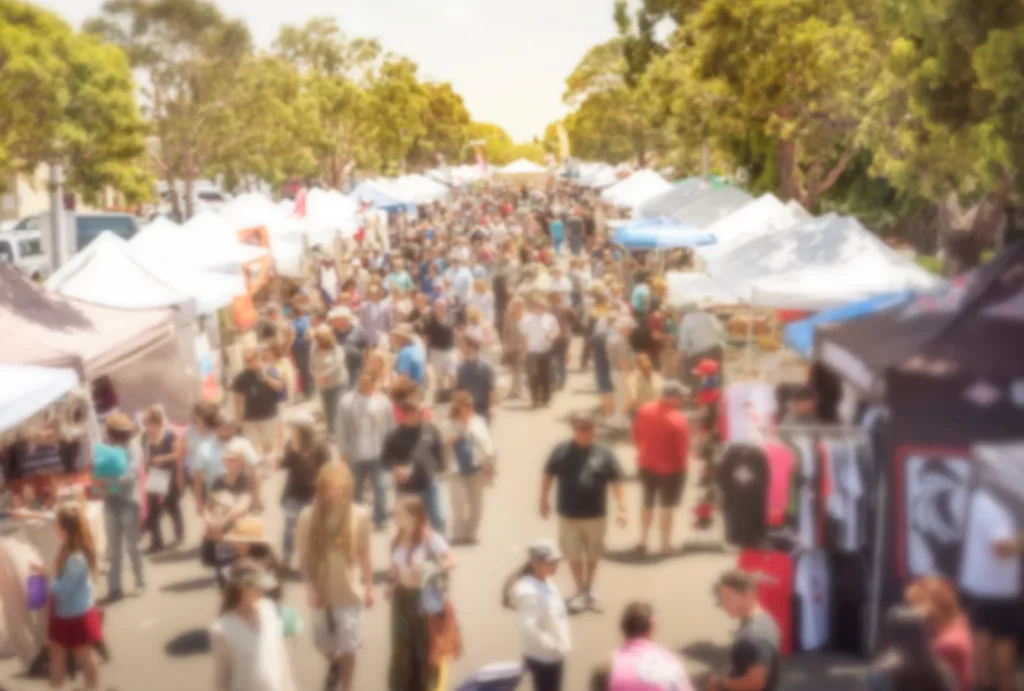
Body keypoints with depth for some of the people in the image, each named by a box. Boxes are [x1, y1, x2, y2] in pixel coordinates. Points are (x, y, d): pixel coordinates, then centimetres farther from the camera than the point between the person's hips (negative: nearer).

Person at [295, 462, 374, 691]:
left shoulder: (359, 516, -15)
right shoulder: (308, 517, -15)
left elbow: (364, 554, -5)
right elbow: (304, 557, -8)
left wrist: (368, 587, 1)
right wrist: (310, 586, -16)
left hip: (349, 591, -1)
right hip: (321, 590, 2)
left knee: (347, 646, 6)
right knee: (323, 642, 20)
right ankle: (334, 665, 55)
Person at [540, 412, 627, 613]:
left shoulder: (604, 453, -6)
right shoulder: (561, 451, -5)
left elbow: (616, 482, -5)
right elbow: (548, 475, 6)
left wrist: (621, 507, -13)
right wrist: (544, 500, 8)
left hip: (596, 515, 1)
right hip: (569, 514, -1)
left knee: (593, 554, 15)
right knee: (574, 554, 8)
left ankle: (590, 588, 36)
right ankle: (581, 590, 24)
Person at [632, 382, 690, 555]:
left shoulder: (644, 410, -7)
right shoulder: (678, 419, -23)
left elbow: (636, 434, 4)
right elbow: (683, 449, -17)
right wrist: (683, 464, 1)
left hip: (646, 464, 5)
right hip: (671, 468, -5)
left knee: (647, 502, 21)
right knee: (667, 506, 8)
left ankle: (643, 540, 26)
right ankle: (666, 544, 16)